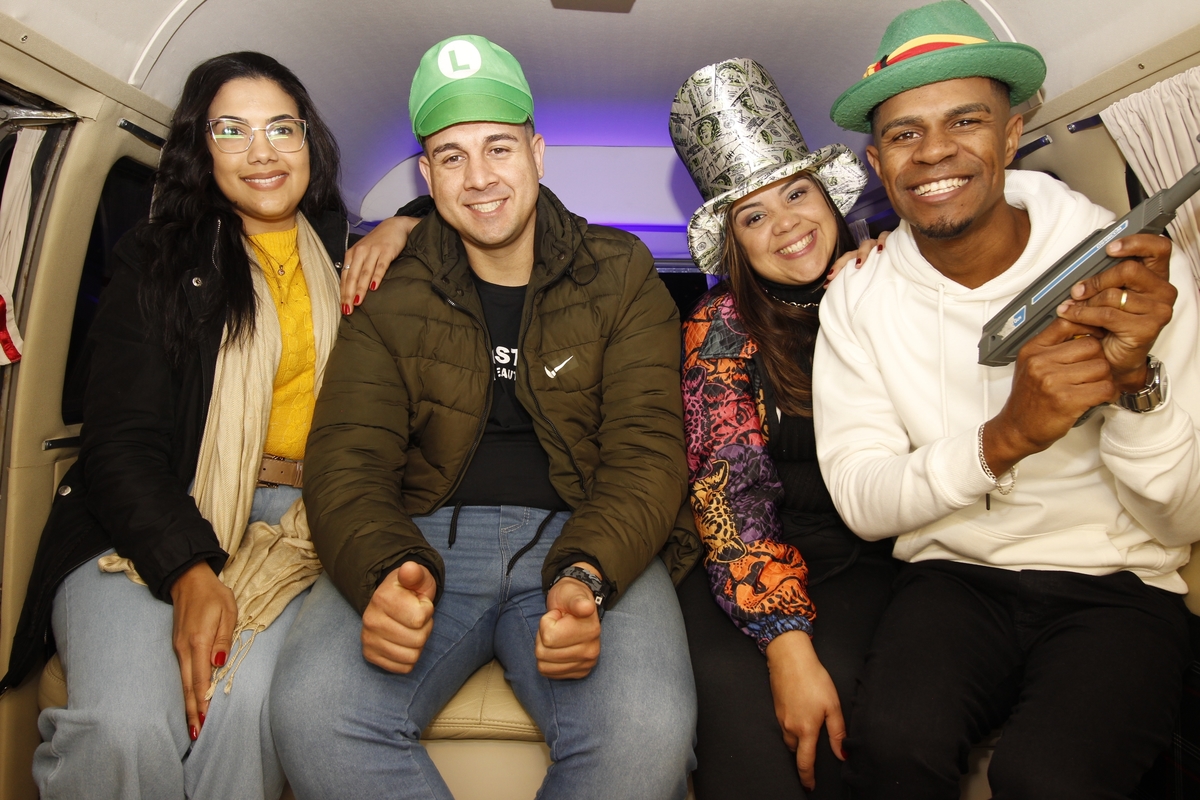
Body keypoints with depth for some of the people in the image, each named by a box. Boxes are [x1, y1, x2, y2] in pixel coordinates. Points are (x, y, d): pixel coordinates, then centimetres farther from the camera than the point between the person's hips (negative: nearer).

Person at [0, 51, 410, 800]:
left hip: (294, 525, 1)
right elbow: (121, 441, -2)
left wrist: (406, 226, 6)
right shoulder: (158, 263, 7)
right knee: (126, 726, -28)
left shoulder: (342, 254, 14)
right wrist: (187, 572, -18)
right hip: (149, 526, -1)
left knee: (244, 706, -29)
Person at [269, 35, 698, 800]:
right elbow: (347, 458, 1)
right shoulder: (390, 294, 9)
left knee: (648, 731, -29)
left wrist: (586, 576, -22)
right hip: (424, 537, 1)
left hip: (586, 541, 0)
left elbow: (647, 450, -2)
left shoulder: (620, 277, 6)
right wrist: (382, 572, -22)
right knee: (312, 711, -27)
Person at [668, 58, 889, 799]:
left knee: (836, 679, -26)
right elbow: (730, 490, -7)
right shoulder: (721, 327, 1)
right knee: (734, 682, -26)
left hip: (872, 557, 1)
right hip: (759, 556, 0)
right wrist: (787, 643, -18)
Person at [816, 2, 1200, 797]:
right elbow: (861, 500, -10)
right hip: (955, 576, 1)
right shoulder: (858, 298, -2)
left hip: (1117, 583, 0)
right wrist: (1005, 438, -26)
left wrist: (1134, 379, -25)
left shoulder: (1133, 267, -7)